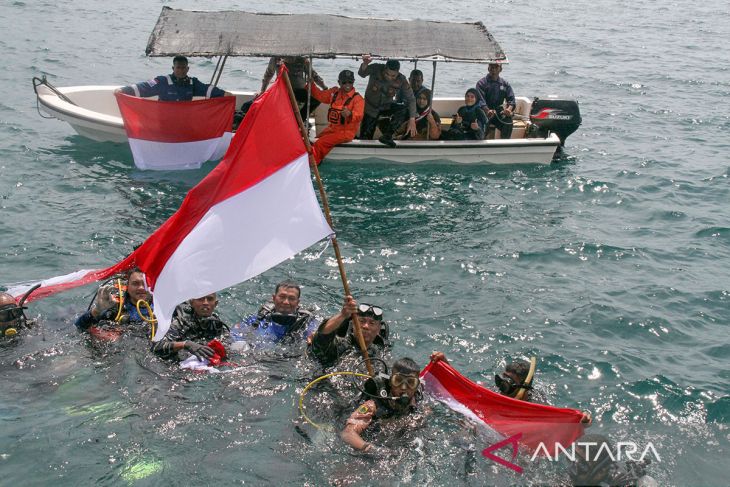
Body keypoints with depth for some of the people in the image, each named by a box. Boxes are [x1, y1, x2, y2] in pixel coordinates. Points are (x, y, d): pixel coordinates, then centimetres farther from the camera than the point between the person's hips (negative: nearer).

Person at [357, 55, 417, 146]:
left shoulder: (401, 80, -19)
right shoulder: (376, 69, -23)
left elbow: (411, 99, -19)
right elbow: (362, 74, -41)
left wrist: (412, 120, -31)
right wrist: (365, 64, -65)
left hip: (387, 107, 1)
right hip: (370, 107, -1)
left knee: (406, 110, -27)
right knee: (365, 138, -4)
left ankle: (387, 136, -23)